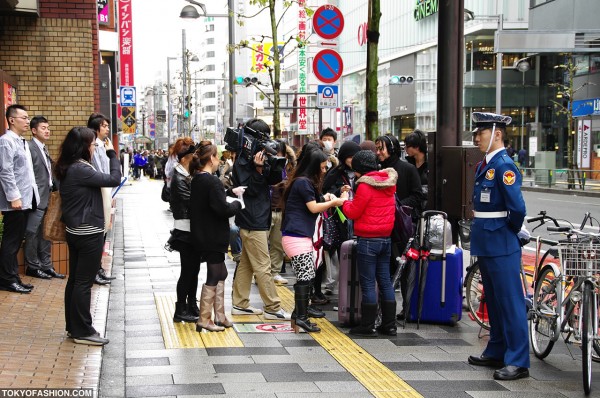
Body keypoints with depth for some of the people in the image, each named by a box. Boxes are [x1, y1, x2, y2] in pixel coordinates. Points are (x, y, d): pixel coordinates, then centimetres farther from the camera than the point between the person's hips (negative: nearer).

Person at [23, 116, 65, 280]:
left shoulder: (44, 149, 16)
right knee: (33, 234, 1)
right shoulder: (30, 148, -13)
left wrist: (53, 186, 11)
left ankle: (46, 265, 20)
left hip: (47, 199, 9)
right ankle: (33, 267, 10)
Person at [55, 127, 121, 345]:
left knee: (75, 280, 14)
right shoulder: (80, 169, -21)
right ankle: (83, 331, 4)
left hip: (76, 232, 10)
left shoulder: (68, 169, 9)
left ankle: (73, 326, 23)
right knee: (84, 282, -3)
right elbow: (114, 179, -21)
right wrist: (112, 153, -11)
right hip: (89, 233, -10)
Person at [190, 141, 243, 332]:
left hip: (202, 235, 9)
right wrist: (237, 204, -7)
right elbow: (223, 209, -24)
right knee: (213, 278, 1)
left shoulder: (197, 180, 7)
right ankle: (204, 320, 8)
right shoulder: (212, 181, -21)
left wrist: (230, 192, 17)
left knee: (220, 274, 17)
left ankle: (219, 316, 23)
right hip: (213, 237, -9)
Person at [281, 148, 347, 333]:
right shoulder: (303, 182, -12)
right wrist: (334, 202, -2)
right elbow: (313, 208, -11)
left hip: (303, 236, 10)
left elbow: (316, 203, 20)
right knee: (304, 278, -8)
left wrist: (326, 198, 7)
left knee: (308, 277, 10)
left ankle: (298, 314, 13)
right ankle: (301, 317, -5)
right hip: (296, 236, -10)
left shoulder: (307, 183, 19)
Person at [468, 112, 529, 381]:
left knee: (510, 302, -4)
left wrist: (511, 231, -8)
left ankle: (518, 362, 1)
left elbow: (517, 207, -24)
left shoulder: (504, 166, -18)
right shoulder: (485, 165, 12)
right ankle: (496, 352, 29)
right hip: (486, 244, 10)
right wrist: (482, 230, 11)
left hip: (501, 246, -10)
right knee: (494, 301, 18)